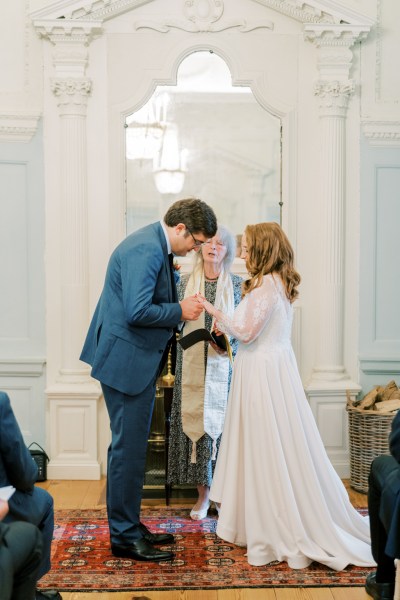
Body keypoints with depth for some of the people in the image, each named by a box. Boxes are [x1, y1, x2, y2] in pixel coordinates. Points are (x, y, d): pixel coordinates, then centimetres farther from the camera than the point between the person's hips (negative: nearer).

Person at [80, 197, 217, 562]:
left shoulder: (157, 247, 11)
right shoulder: (145, 250, -21)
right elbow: (137, 312, -28)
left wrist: (182, 308, 3)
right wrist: (180, 311, -16)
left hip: (139, 360, 11)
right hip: (126, 360, -11)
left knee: (132, 446, 17)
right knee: (129, 448, -3)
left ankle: (129, 527, 28)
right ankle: (124, 537, 9)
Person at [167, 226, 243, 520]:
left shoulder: (237, 284, 3)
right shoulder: (186, 282, 6)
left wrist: (227, 343, -13)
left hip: (224, 366, -1)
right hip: (192, 366, 1)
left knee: (223, 423, 0)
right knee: (196, 421, 1)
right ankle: (203, 494, 11)